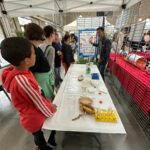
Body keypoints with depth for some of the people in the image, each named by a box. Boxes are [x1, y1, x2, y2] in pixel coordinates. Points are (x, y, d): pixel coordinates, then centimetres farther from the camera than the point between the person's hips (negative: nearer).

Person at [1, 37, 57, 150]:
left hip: (32, 116, 7)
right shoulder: (23, 81, -39)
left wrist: (49, 104, 2)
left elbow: (37, 93, -2)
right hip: (34, 119, -7)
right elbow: (39, 103, -26)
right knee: (40, 139, 25)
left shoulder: (15, 72, -10)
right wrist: (51, 112, -7)